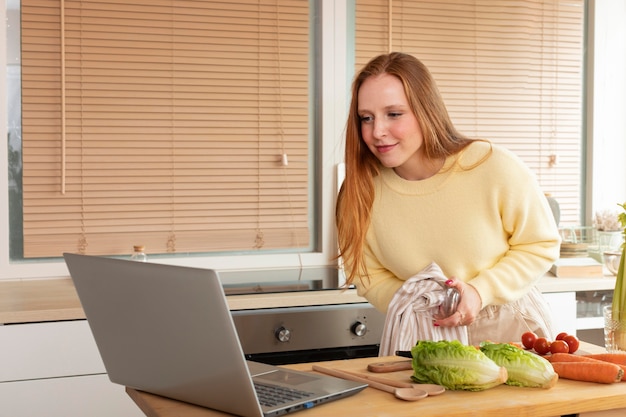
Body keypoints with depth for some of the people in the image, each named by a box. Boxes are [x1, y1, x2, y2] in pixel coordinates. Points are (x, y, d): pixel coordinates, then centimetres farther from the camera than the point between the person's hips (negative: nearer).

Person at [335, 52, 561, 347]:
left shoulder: (495, 167, -15)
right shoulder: (360, 194, -9)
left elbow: (541, 245, -3)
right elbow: (371, 279, 4)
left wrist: (481, 291, -17)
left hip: (510, 329, -2)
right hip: (425, 339, 2)